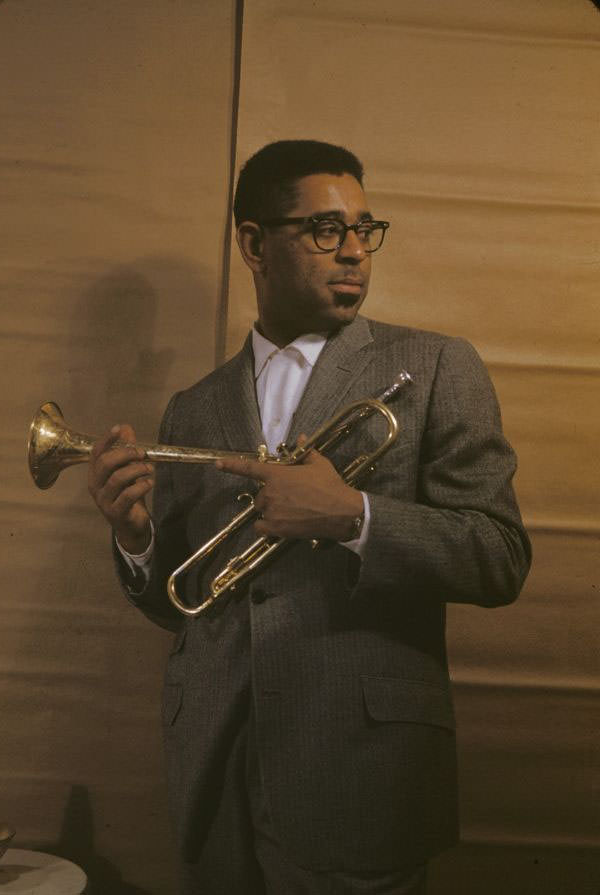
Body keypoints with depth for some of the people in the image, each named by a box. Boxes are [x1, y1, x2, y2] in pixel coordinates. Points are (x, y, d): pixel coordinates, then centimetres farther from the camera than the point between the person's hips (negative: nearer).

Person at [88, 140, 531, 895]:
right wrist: (136, 537, -9)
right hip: (214, 777, 3)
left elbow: (501, 559, -7)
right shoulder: (193, 410, 9)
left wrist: (351, 515, -20)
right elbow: (179, 603, 12)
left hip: (360, 777, -3)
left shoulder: (437, 369, -1)